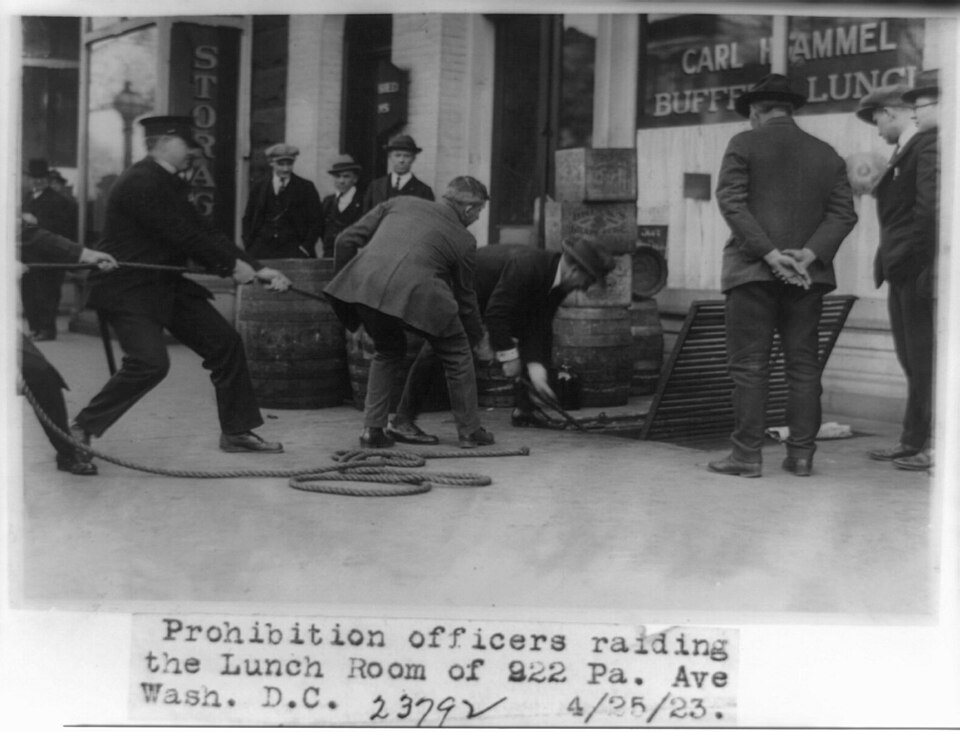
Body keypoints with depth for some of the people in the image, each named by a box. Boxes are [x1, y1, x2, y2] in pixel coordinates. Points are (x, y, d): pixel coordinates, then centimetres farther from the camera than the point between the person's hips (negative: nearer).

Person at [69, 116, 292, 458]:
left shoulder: (168, 184, 13)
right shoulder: (141, 183, -18)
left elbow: (202, 232, 9)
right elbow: (183, 237, -21)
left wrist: (257, 269, 1)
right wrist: (232, 265, -13)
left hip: (166, 283, 10)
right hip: (127, 287, -10)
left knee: (225, 342, 5)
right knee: (149, 362, -24)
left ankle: (236, 432, 14)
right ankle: (82, 428, -6)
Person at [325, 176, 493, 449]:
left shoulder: (400, 202, 25)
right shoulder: (463, 239, 17)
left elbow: (345, 240, 21)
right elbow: (465, 296, 25)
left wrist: (352, 277, 37)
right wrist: (478, 337, 41)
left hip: (363, 284, 4)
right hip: (415, 293, -4)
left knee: (387, 352, 30)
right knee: (457, 355, 19)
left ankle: (372, 430, 23)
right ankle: (470, 431, 25)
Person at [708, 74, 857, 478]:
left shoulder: (744, 144, 0)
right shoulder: (826, 154, 13)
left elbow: (731, 201, -11)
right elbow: (844, 213, 3)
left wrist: (770, 255, -15)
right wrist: (809, 255, -7)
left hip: (753, 270, -4)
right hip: (808, 276, 4)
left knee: (749, 365, -2)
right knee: (803, 364, 7)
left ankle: (747, 454, -3)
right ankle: (802, 453, 8)